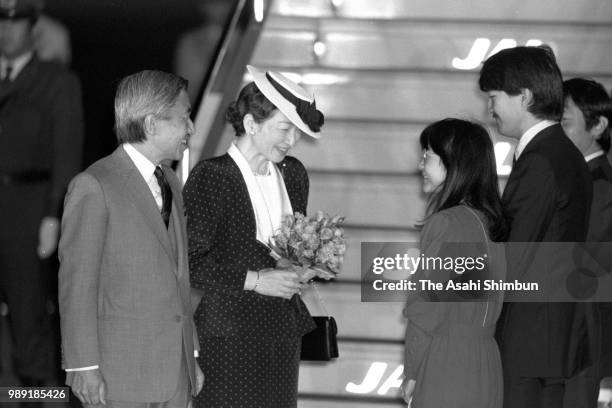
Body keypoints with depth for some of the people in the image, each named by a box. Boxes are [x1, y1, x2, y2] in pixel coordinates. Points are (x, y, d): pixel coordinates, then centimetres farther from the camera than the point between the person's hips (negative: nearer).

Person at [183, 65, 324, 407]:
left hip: (283, 333, 6)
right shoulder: (211, 178, -11)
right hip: (228, 336, -6)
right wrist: (254, 280, -17)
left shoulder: (293, 174, 11)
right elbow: (189, 261, -14)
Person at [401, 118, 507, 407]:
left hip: (447, 364, -8)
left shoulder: (447, 223, -13)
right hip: (485, 360, 8)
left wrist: (411, 372, -5)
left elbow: (428, 308, -12)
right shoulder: (488, 220, 11)